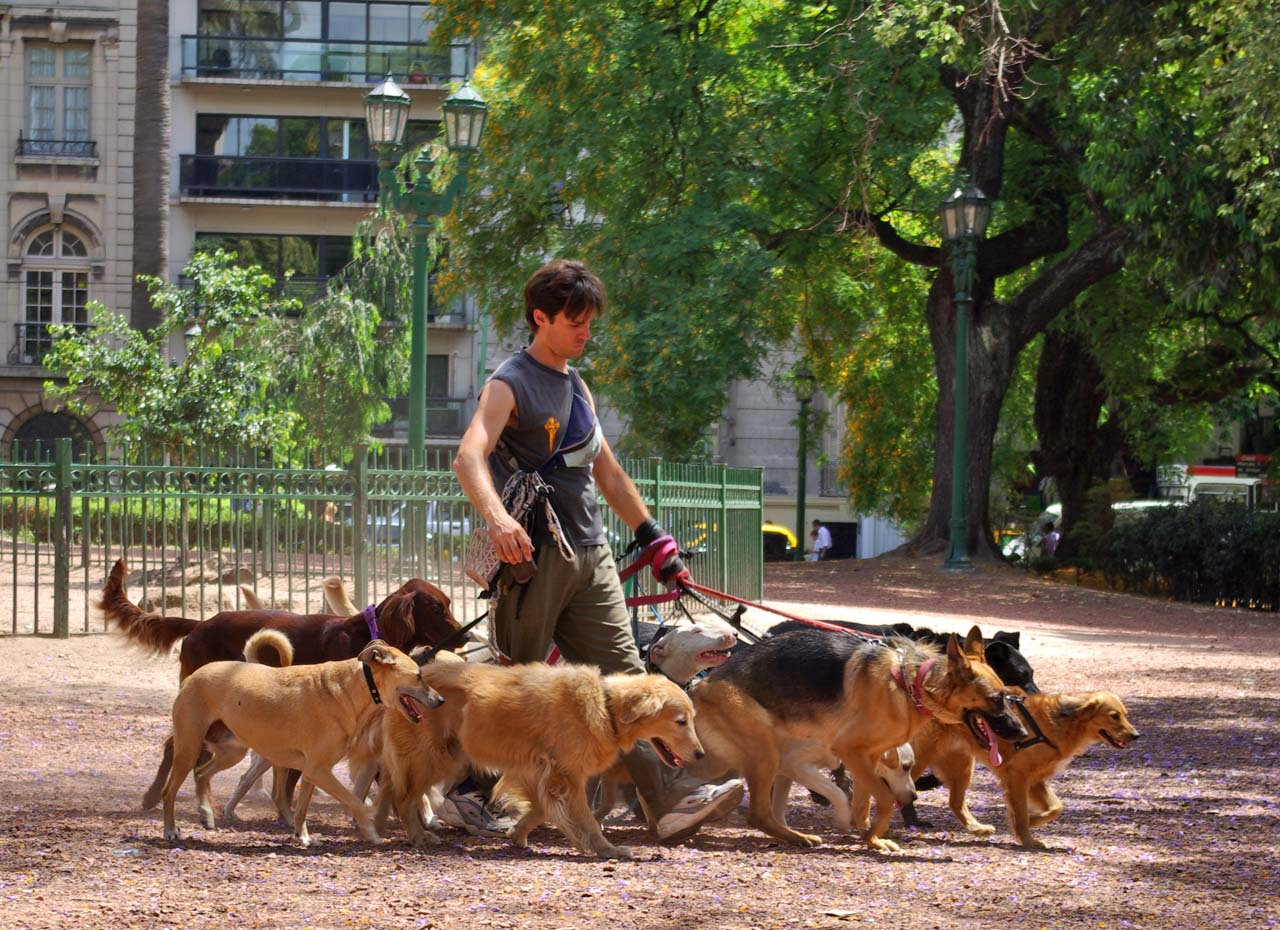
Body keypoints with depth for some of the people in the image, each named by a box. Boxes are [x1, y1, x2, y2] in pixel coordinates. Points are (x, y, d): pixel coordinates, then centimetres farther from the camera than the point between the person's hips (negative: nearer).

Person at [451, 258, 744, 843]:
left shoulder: (576, 387, 19)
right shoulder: (511, 384, -6)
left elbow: (607, 473, 28)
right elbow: (469, 458, -23)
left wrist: (655, 541, 26)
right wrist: (496, 517, -41)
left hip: (590, 554, 7)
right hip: (535, 555, -7)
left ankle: (666, 799, -13)